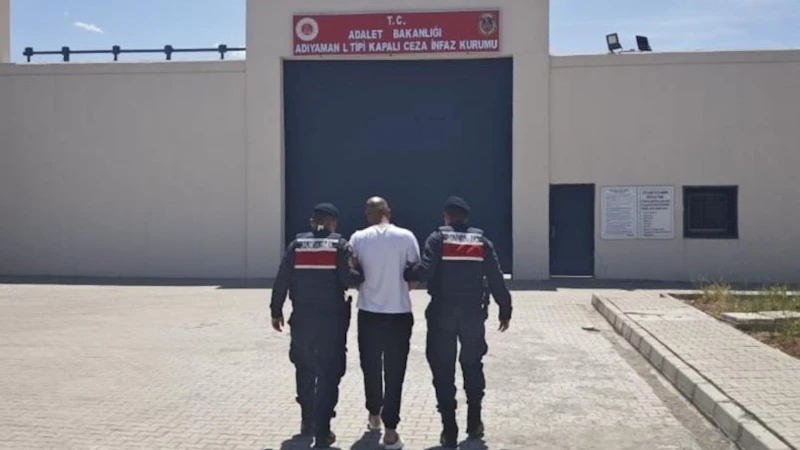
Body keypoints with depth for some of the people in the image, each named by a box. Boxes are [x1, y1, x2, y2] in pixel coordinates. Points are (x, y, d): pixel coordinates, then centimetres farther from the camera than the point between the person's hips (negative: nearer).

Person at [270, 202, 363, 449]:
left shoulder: (296, 244, 4)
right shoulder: (340, 245, -3)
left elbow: (281, 280, 2)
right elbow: (348, 278, -14)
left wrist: (276, 311, 11)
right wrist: (363, 276, 7)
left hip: (302, 318, 3)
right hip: (332, 319, -3)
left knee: (305, 370, 20)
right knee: (328, 374, 2)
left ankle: (308, 421, 32)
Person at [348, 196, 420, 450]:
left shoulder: (358, 238, -3)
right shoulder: (406, 237, -5)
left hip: (369, 313, 2)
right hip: (399, 314, -1)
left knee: (371, 367, 18)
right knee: (394, 372, 3)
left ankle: (374, 416, 35)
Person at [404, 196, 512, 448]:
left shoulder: (438, 238, -2)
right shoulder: (481, 241, 6)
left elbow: (425, 271, -15)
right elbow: (496, 279, 3)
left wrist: (405, 272, 2)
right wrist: (505, 310, 11)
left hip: (442, 313, -2)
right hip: (473, 313, 3)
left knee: (443, 370, 4)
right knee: (473, 366, 18)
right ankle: (474, 424, 23)